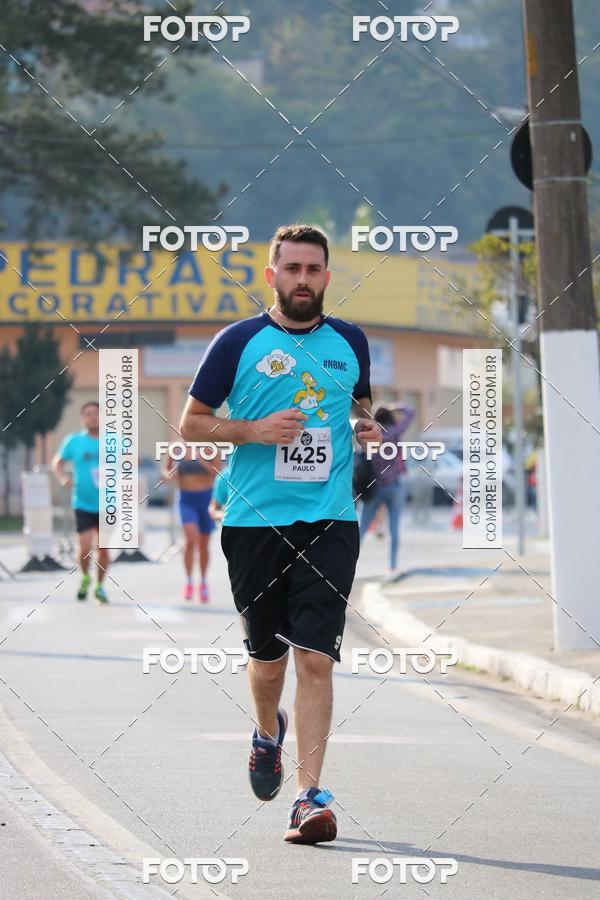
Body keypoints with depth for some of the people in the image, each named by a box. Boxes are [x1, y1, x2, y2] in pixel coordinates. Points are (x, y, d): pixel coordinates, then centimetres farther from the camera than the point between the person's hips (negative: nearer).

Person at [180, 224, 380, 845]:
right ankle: (268, 733, 45)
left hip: (330, 522, 0)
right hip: (255, 521, 0)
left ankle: (309, 797, -12)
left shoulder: (350, 342, 10)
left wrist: (368, 427, 4)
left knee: (315, 657, -11)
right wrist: (255, 430, -12)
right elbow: (191, 423, 4)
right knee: (267, 656, 11)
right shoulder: (238, 342, 1)